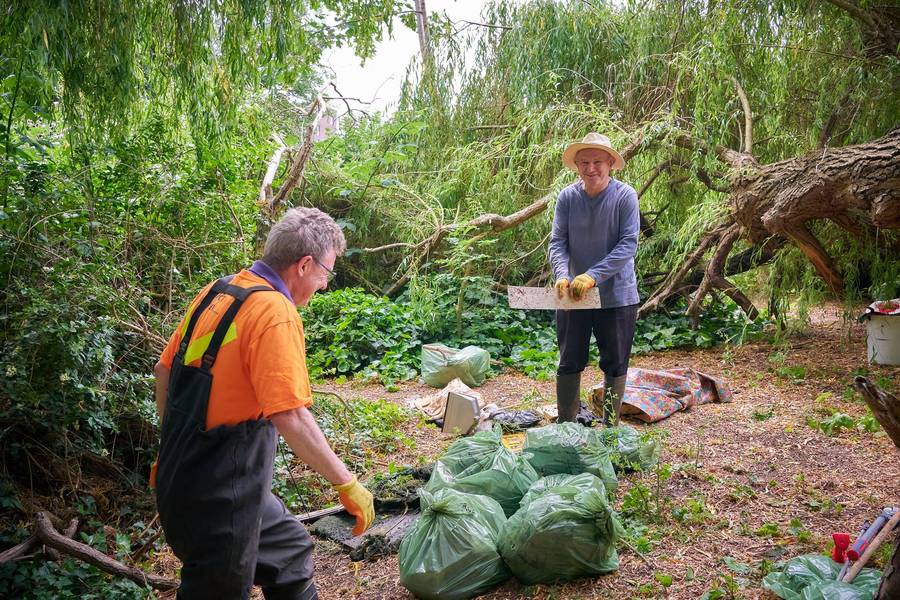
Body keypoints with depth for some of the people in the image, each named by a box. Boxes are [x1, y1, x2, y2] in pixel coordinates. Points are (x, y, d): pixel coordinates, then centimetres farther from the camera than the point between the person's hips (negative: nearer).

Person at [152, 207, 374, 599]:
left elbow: (164, 371, 12)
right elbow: (292, 419, -27)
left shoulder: (216, 291, 4)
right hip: (218, 495, -9)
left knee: (290, 548, 25)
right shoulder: (276, 313, -22)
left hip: (185, 472, 9)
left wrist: (173, 450, 22)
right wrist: (348, 485, -17)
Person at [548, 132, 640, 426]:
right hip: (573, 295, 2)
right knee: (569, 364, 10)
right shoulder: (567, 197, -4)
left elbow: (628, 244, -17)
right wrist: (562, 275, -25)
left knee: (615, 366, 10)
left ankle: (611, 427, 25)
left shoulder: (625, 195, -11)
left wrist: (593, 275, -27)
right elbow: (557, 242, -6)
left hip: (616, 295, -2)